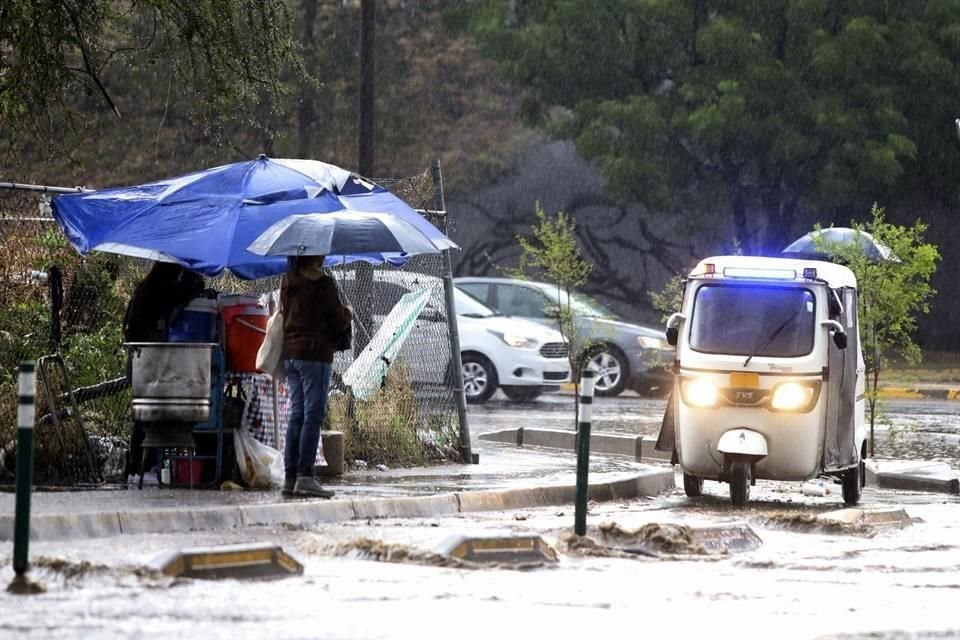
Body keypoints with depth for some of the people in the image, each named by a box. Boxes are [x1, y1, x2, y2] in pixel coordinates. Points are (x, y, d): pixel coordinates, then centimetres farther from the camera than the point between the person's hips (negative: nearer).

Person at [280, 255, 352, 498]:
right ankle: (305, 476, -12)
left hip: (290, 354, 7)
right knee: (313, 414, -6)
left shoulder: (288, 282, 9)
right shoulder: (322, 283, -11)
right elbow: (338, 321, -7)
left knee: (296, 414, 10)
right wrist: (347, 314, 16)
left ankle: (290, 477, 9)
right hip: (315, 353, -7)